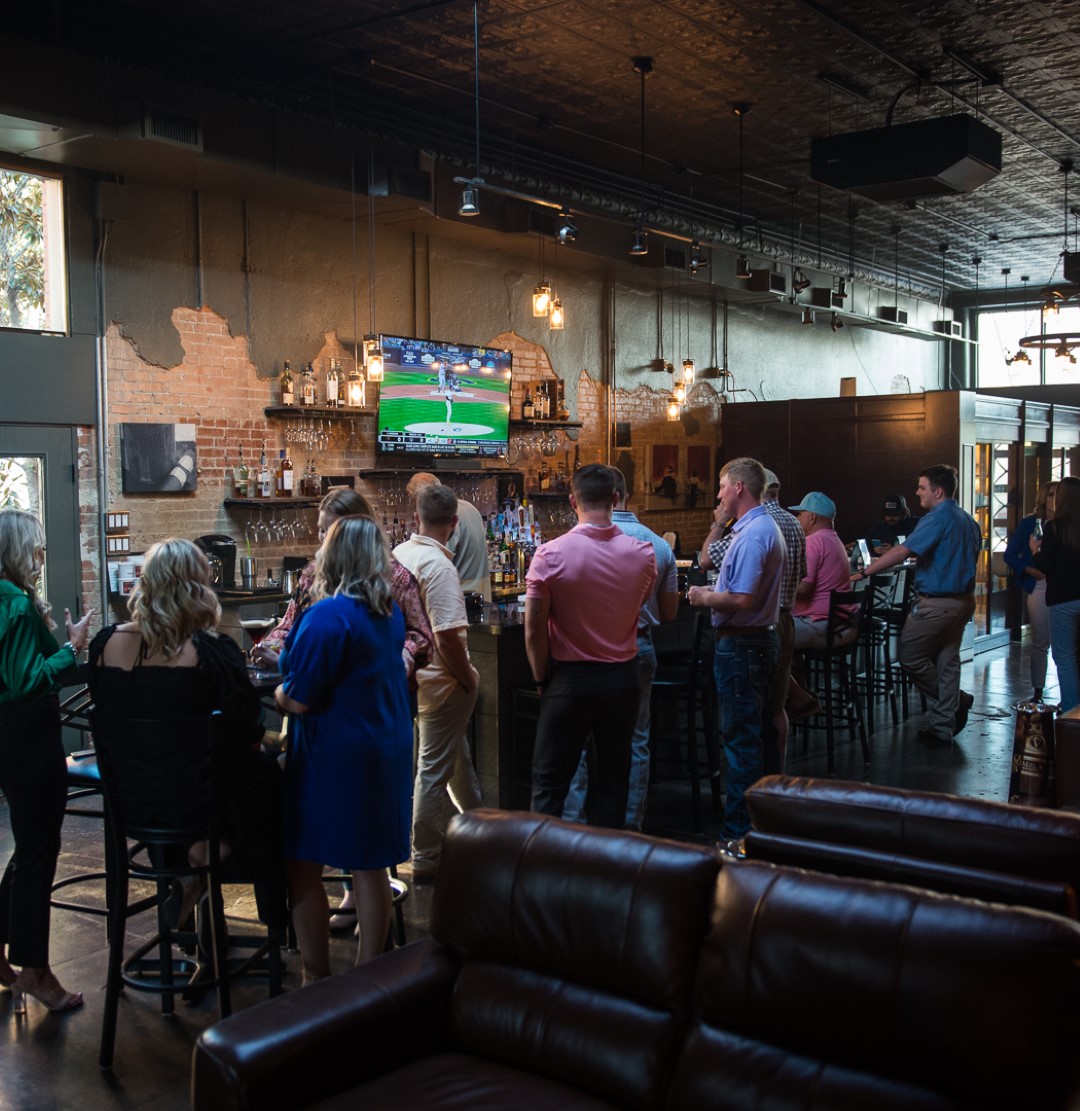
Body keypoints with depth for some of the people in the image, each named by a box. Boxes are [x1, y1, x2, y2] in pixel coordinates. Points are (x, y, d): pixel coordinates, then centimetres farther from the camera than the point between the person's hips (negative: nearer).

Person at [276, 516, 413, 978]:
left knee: (303, 865, 6)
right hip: (387, 750, 8)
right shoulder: (390, 613, 6)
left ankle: (316, 979, 13)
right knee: (369, 866, 13)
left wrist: (276, 692, 3)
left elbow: (298, 700, -19)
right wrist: (291, 651, 19)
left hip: (333, 757, -8)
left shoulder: (328, 616, -19)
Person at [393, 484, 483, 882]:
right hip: (441, 681, -8)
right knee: (433, 768, 3)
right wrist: (469, 679, -12)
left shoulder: (397, 555, 1)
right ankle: (425, 860, 14)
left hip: (412, 673, 8)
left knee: (458, 755, 24)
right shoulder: (439, 566, -22)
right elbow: (448, 637, -27)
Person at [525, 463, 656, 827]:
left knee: (549, 783, 7)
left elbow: (534, 630, -12)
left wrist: (541, 678, 1)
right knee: (612, 780, 13)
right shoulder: (643, 554, -6)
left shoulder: (550, 555, -15)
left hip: (569, 679, -3)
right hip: (623, 679, 3)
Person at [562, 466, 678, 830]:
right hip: (641, 649, 4)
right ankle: (631, 824, 19)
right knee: (635, 742, 13)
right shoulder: (659, 545, 4)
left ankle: (571, 823, 10)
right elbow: (669, 612, 9)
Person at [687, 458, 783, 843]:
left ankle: (738, 831, 2)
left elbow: (742, 599, -26)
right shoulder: (766, 527, 15)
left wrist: (705, 597, -12)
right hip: (762, 639, 11)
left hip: (740, 646, -11)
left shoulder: (752, 534, -20)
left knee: (740, 739, -4)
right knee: (753, 734, 18)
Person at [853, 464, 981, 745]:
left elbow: (902, 552, -24)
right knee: (947, 661, 11)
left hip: (936, 603, -9)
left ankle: (958, 701, 13)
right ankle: (943, 729, 15)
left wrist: (864, 572, -23)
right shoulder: (969, 521, 12)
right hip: (963, 601, 9)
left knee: (910, 657, 2)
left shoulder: (936, 519, -16)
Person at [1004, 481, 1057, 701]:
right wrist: (1030, 571, -8)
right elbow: (1010, 554, 5)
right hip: (1039, 587, -1)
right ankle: (1037, 693, 12)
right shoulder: (1030, 523, 5)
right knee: (1040, 643, 4)